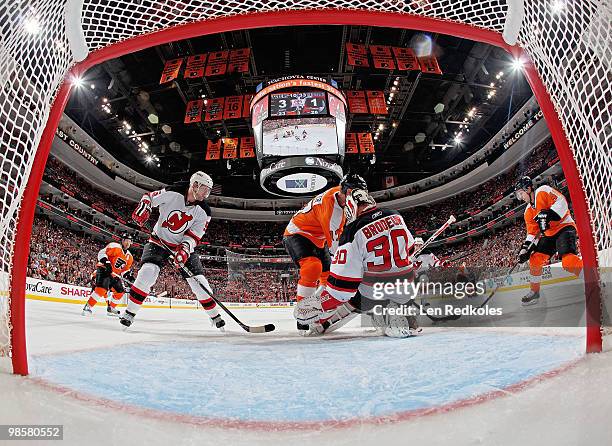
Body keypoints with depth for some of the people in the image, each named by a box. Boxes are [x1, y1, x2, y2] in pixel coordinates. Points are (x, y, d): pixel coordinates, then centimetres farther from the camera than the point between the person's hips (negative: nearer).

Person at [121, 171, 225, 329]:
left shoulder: (203, 212, -11)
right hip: (159, 241, -2)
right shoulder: (171, 193, -18)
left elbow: (194, 235, -14)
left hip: (184, 245, 2)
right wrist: (143, 208, -22)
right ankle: (130, 312, -6)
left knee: (198, 279, -3)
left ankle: (214, 315, 13)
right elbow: (149, 197, -2)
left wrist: (185, 249, -31)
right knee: (148, 271, -24)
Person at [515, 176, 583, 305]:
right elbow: (532, 233, 12)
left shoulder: (543, 191, -6)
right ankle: (534, 292, 14)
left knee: (568, 261, -30)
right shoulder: (528, 212, 14)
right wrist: (525, 248, 0)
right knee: (535, 259, 3)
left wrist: (547, 216, -32)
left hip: (564, 227, -8)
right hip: (549, 234, 8)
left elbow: (561, 202, -20)